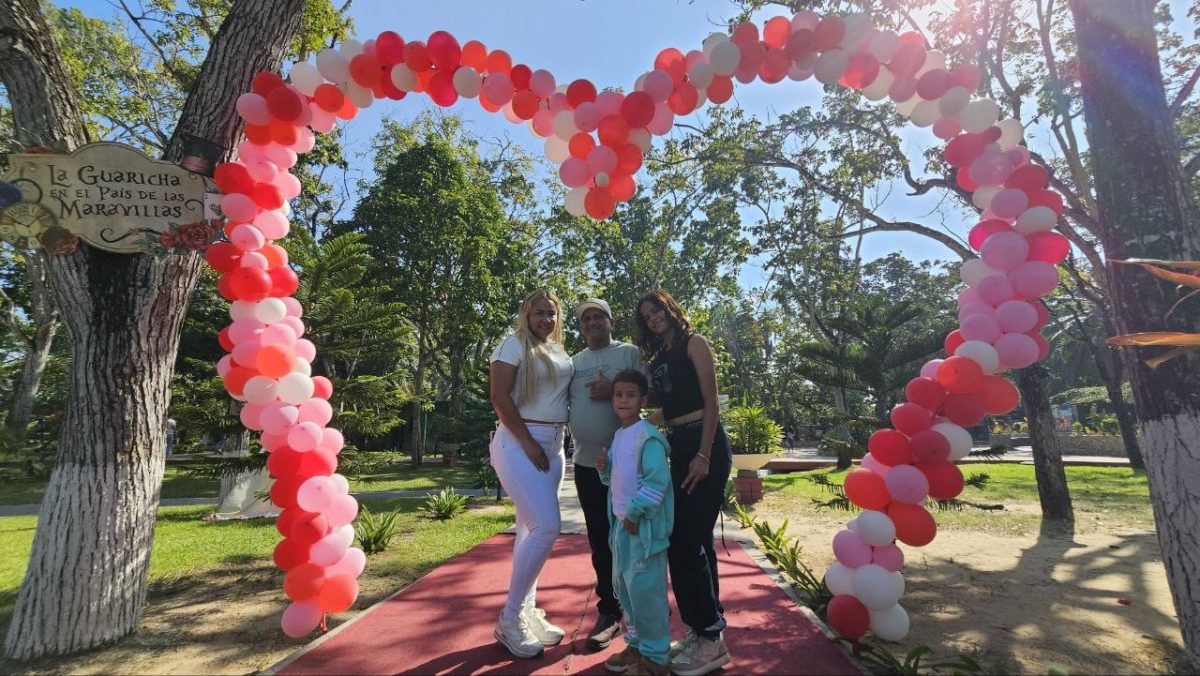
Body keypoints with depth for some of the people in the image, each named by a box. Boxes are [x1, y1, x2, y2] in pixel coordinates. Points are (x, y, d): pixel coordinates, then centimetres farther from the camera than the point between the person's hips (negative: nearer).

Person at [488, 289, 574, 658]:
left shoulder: (561, 353, 15)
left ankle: (527, 611, 24)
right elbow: (499, 397, -13)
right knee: (547, 526, -14)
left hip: (554, 445, 7)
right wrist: (528, 442, -16)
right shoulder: (515, 344, -5)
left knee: (532, 527, 11)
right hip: (520, 442, -7)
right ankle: (509, 619, 2)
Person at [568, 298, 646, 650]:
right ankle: (609, 612, 25)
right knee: (600, 541, 11)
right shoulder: (574, 362, 13)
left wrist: (614, 390, -20)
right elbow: (564, 403, 17)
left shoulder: (629, 353, -1)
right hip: (587, 462, 4)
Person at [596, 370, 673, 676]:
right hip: (622, 522, 9)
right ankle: (636, 644, 35)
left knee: (645, 589, -3)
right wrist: (604, 468, 2)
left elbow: (658, 480, -24)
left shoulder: (648, 436, -16)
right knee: (624, 586, 18)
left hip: (644, 525, -9)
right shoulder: (618, 436, 12)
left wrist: (635, 513, -21)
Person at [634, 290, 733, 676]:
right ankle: (698, 629, 23)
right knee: (680, 540, 10)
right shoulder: (657, 358, 18)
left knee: (691, 540, -8)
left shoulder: (693, 343, -2)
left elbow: (711, 402, -10)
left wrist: (704, 455, -18)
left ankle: (712, 639, 5)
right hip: (677, 449, 8)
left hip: (704, 446, -8)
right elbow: (657, 402, 11)